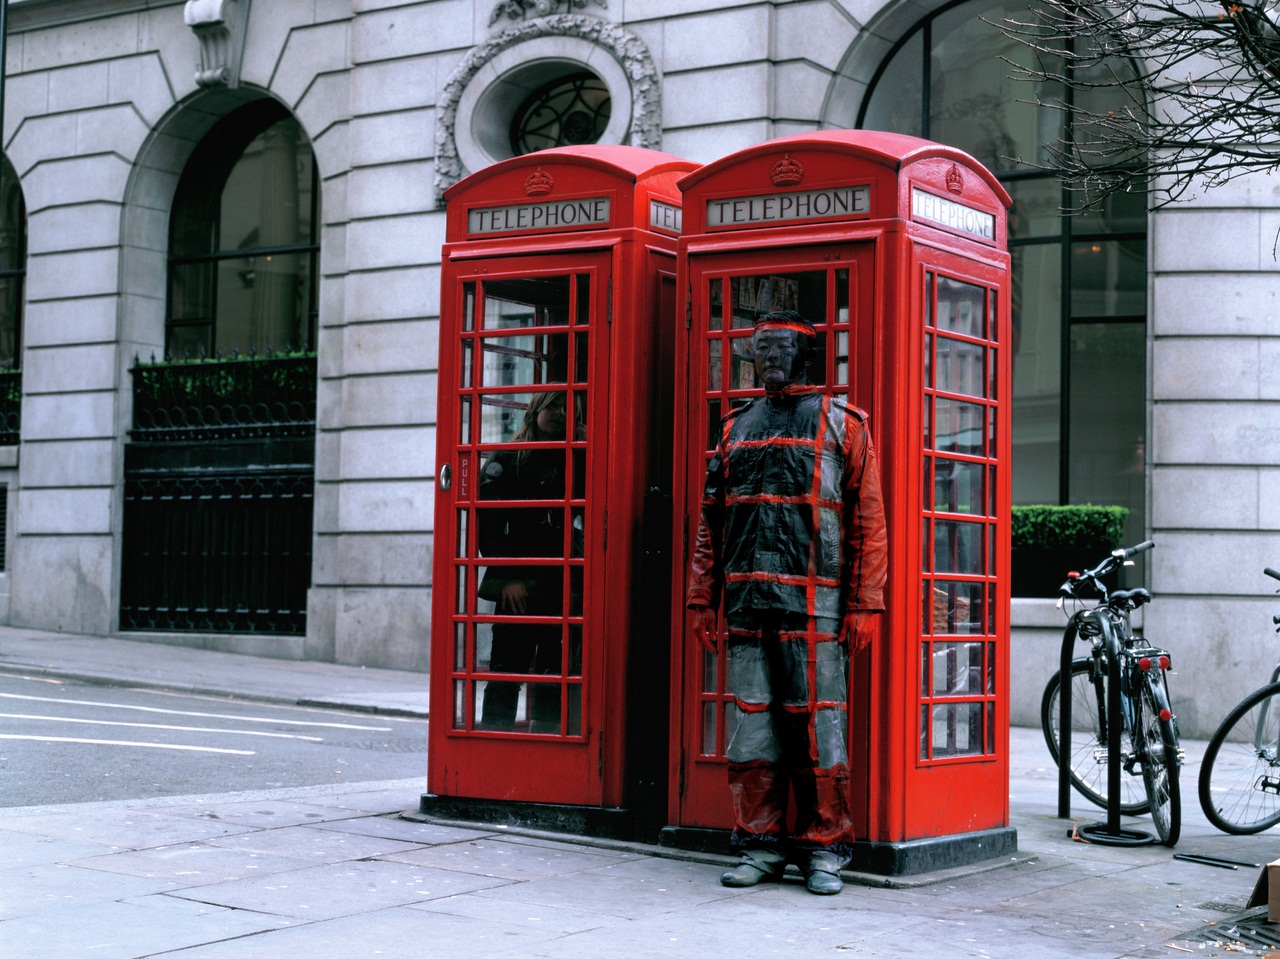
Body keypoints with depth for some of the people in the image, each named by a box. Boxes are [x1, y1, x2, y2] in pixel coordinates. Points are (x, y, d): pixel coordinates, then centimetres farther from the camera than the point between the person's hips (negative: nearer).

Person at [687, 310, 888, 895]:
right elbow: (710, 521, 17)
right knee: (752, 725, 5)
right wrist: (702, 599, 10)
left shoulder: (840, 425, 5)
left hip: (814, 602, -4)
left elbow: (868, 520, 0)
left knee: (818, 726, -2)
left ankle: (824, 849, 6)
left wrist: (865, 605, -7)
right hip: (747, 603, 4)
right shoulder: (736, 428, 17)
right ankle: (762, 846, 13)